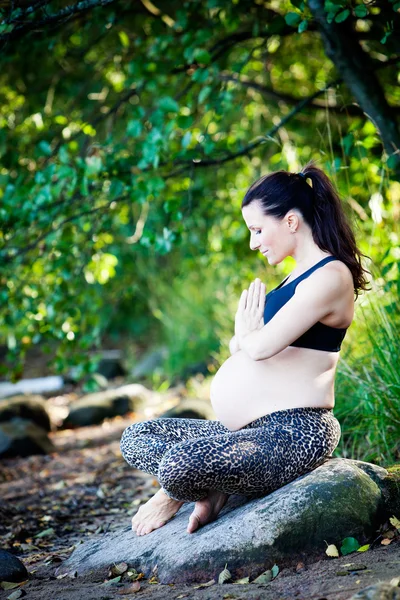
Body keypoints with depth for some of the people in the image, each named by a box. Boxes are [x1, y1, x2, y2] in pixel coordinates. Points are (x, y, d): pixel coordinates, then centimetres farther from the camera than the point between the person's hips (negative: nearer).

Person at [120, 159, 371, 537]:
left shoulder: (330, 276, -14)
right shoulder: (300, 275, 19)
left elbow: (262, 346, -24)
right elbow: (242, 347, 18)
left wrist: (246, 336, -1)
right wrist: (245, 337, -5)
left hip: (297, 433, -11)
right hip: (255, 431, 11)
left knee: (178, 466, -32)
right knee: (135, 439, 10)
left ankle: (174, 497, 1)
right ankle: (212, 490, -6)